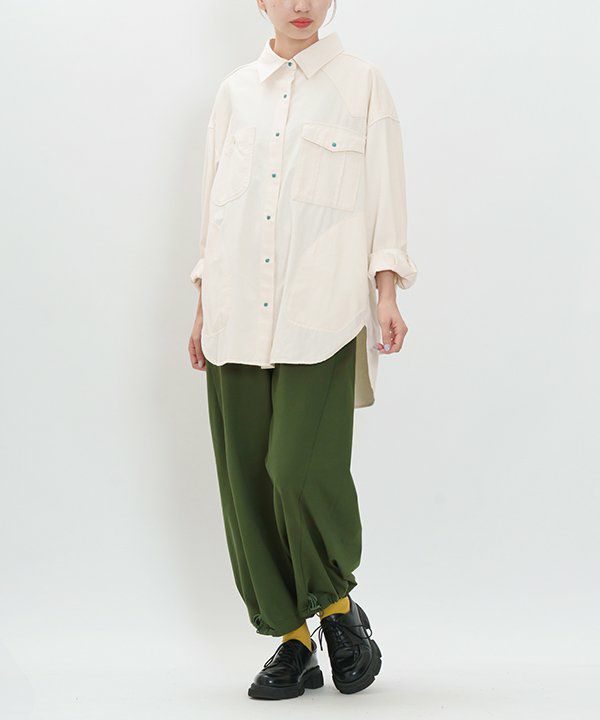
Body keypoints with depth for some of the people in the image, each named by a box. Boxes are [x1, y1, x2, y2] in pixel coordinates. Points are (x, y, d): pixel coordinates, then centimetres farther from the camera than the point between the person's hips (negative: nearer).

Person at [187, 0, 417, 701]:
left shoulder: (361, 83, 7)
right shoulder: (235, 91, 15)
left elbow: (385, 197, 4)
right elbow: (214, 203, 17)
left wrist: (387, 294, -5)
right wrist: (203, 306, 14)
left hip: (321, 312, -3)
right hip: (239, 317, 4)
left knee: (303, 466, -15)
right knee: (247, 478, 1)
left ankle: (337, 604, 13)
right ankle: (292, 639, 13)